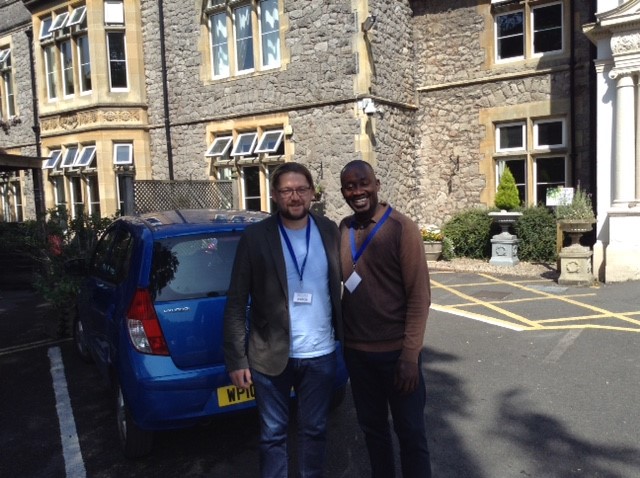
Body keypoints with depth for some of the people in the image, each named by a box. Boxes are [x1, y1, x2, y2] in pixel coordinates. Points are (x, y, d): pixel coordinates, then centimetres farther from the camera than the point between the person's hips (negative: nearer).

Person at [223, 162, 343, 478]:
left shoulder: (330, 231, 1)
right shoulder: (255, 237, -8)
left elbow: (341, 285, 6)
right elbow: (236, 304, -7)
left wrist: (346, 335, 1)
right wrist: (236, 359, -8)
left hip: (321, 354, 3)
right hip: (271, 355, -2)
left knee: (315, 430, 18)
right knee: (272, 435, 13)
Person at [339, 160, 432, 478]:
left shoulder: (401, 228, -11)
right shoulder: (342, 229, 3)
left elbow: (419, 295, -12)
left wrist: (410, 354, -15)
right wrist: (341, 338, 2)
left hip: (395, 350, -4)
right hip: (355, 350, 5)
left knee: (410, 431, 11)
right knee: (371, 426, 20)